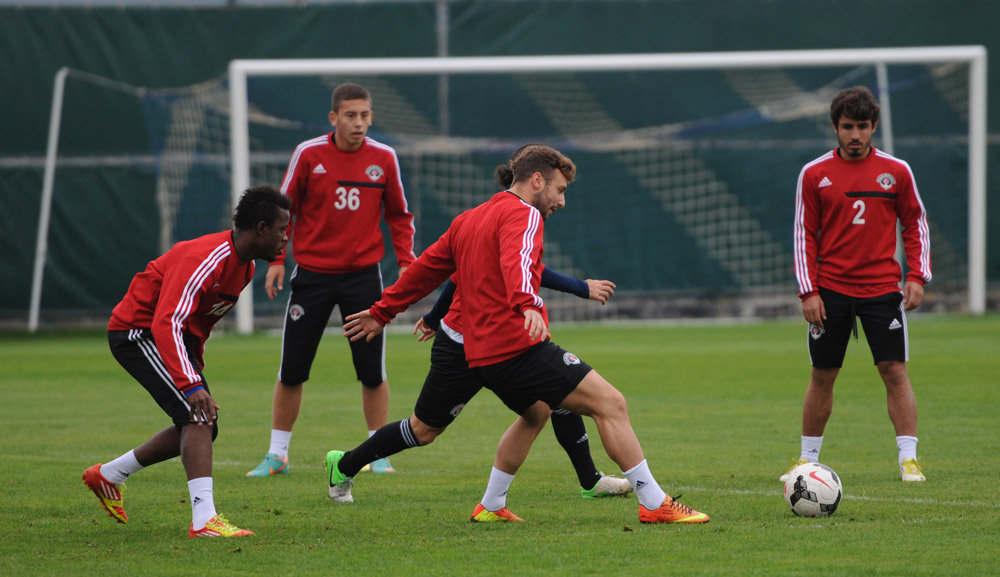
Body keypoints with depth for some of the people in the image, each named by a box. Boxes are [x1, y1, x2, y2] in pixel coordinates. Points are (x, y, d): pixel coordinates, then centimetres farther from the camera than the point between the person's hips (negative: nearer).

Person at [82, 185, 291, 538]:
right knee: (198, 417, -23)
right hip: (138, 332, -10)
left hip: (179, 337, 10)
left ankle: (108, 476, 26)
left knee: (203, 429, 10)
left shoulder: (245, 266, 3)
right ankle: (204, 520, -30)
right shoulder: (205, 260, -29)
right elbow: (166, 323, -38)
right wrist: (190, 385, -45)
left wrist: (196, 362, 21)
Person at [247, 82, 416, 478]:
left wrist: (405, 260, -2)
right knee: (291, 370, 2)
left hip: (363, 274, 1)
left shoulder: (384, 158, 0)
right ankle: (277, 455, 14)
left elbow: (399, 215, 10)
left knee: (372, 370, -2)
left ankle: (378, 455, 11)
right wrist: (276, 259, -4)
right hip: (312, 273, -1)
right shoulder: (308, 155, -5)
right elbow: (284, 208, 4)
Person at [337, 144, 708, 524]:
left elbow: (426, 268, 30)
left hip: (482, 357, 9)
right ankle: (655, 505, -15)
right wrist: (527, 305, -46)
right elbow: (517, 261, -28)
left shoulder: (467, 221, 21)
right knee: (610, 404, -9)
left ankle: (491, 506, 36)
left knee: (535, 413, 34)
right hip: (521, 347, -9)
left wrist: (382, 313, 40)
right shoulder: (522, 214, -6)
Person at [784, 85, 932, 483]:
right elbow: (805, 235, 3)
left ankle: (908, 459, -4)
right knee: (822, 376, 5)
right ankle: (808, 460, 17)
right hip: (831, 290, 0)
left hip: (882, 288, 0)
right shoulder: (814, 174, 0)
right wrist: (808, 291, -4)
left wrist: (917, 276, -2)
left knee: (895, 370, -7)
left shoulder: (896, 171, 2)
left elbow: (915, 225, 9)